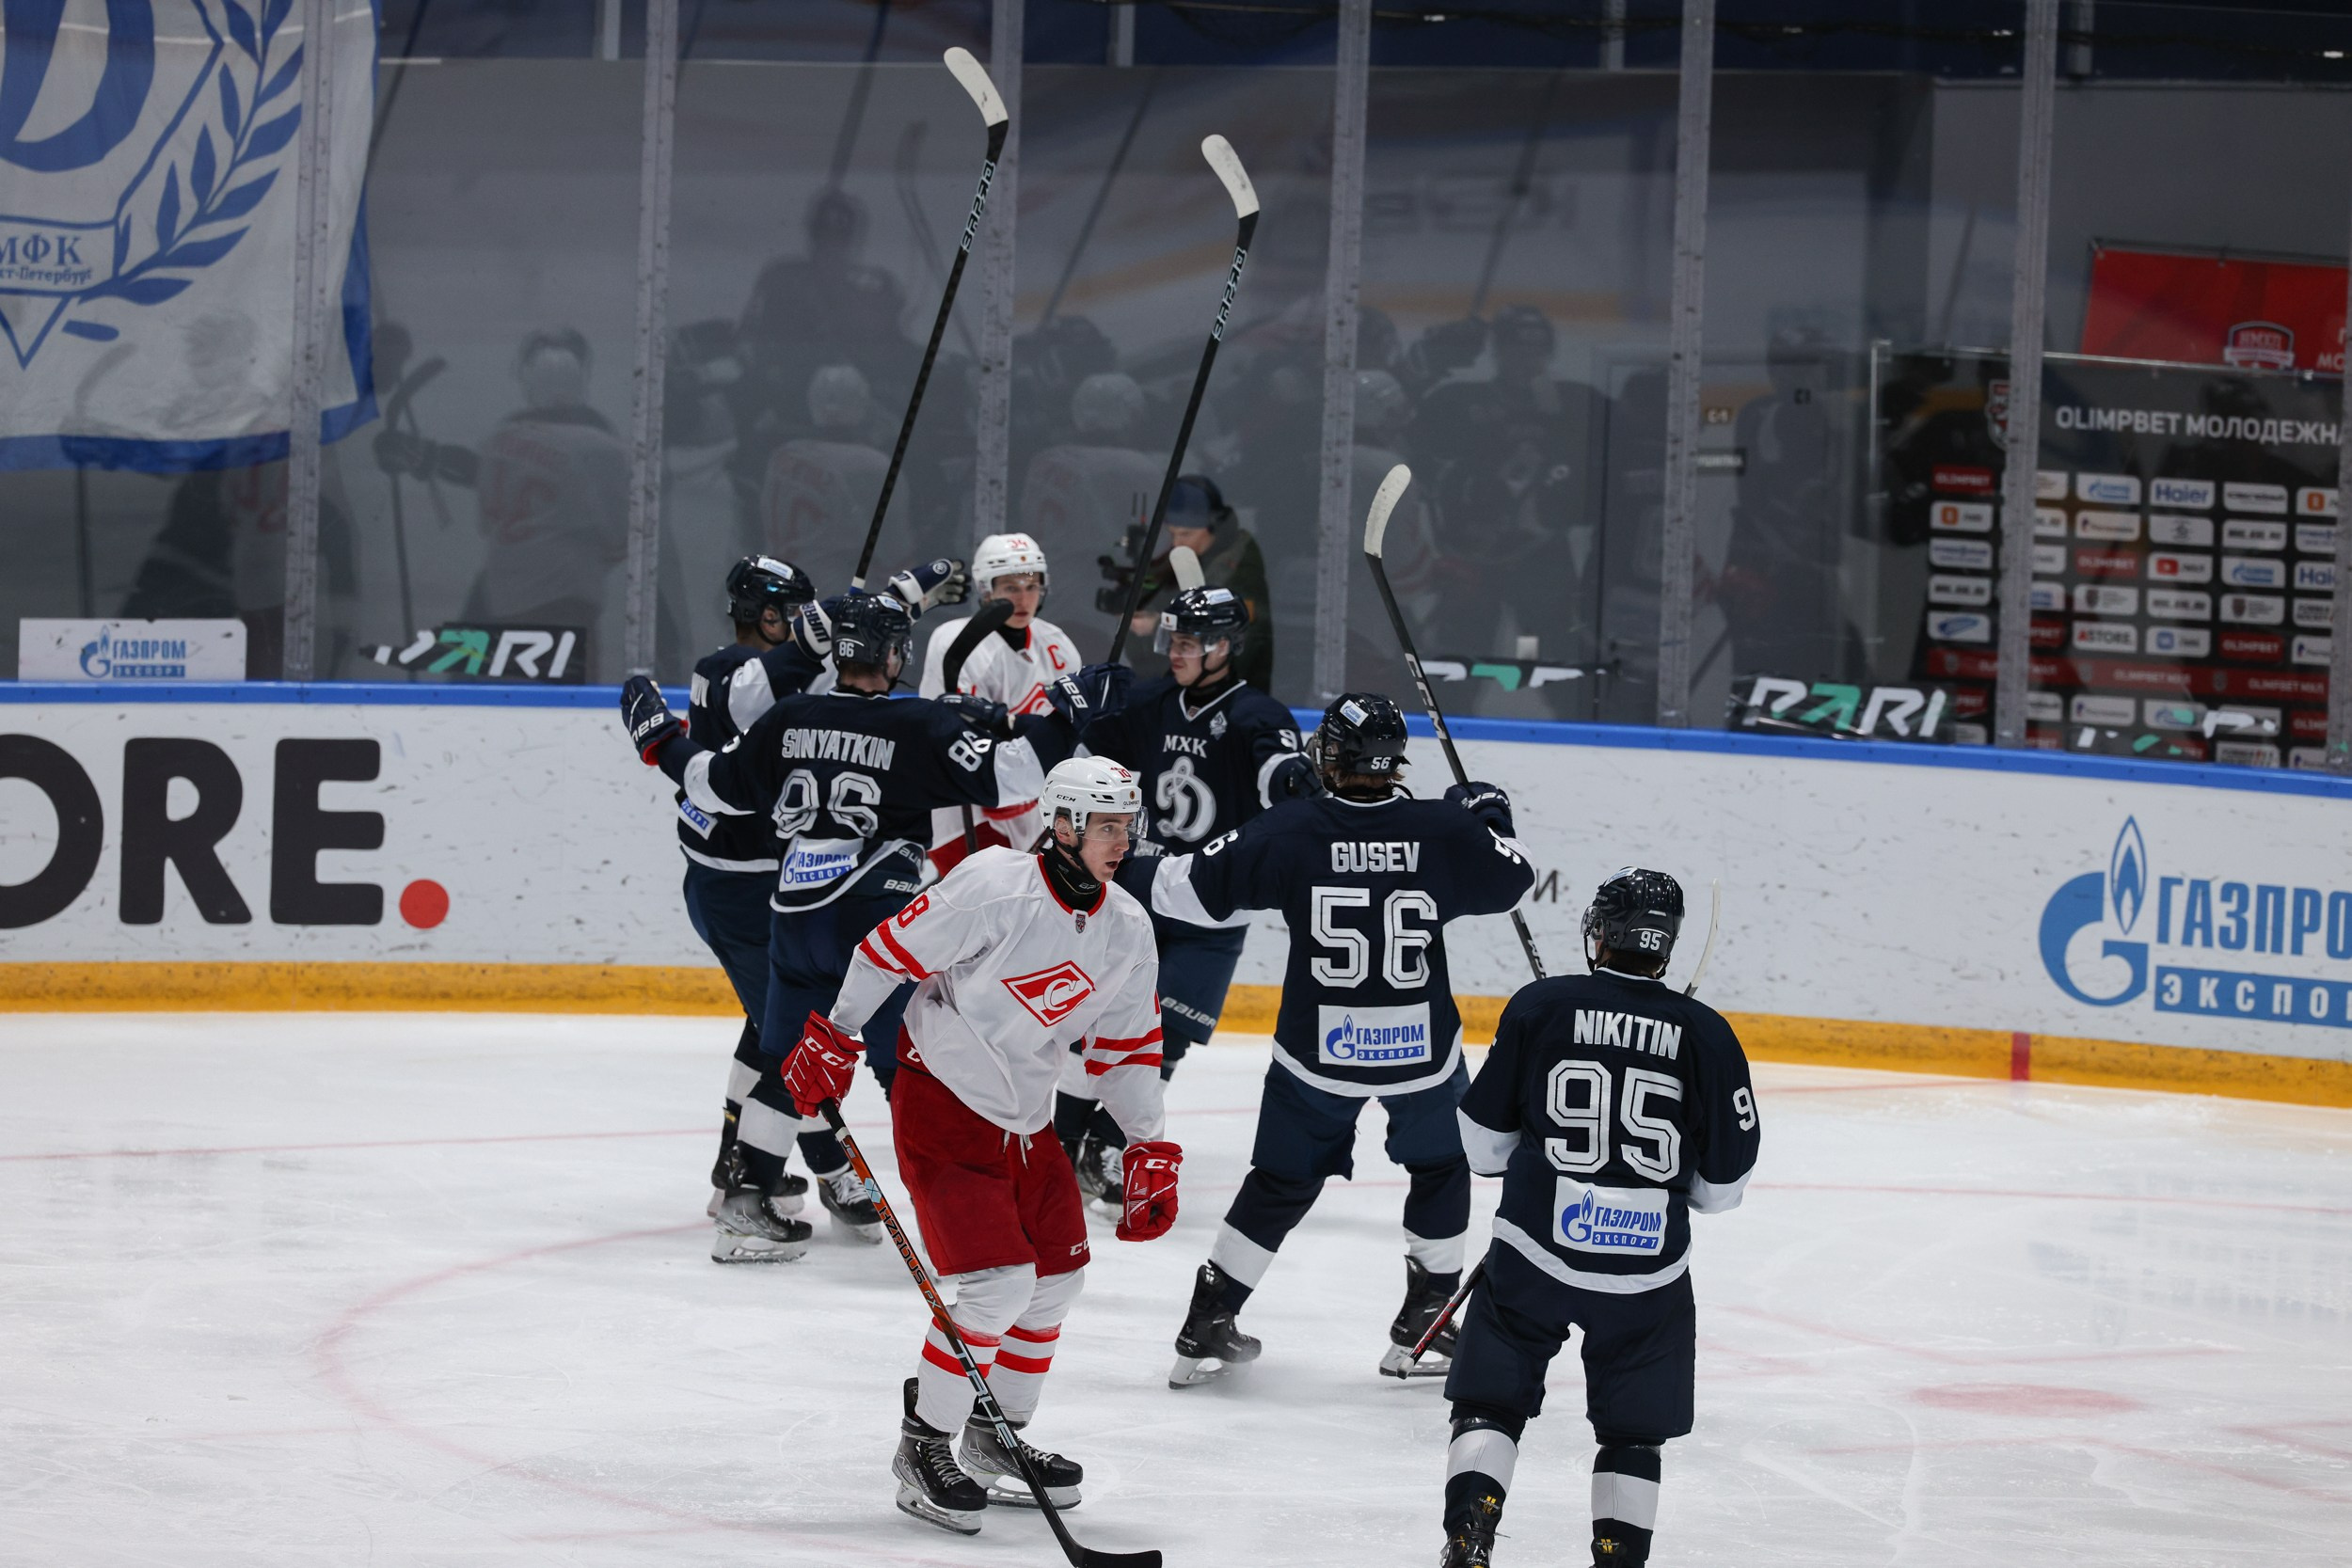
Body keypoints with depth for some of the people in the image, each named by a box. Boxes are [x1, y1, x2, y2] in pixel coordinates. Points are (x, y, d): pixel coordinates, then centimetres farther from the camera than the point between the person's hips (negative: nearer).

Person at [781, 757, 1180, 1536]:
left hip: (1025, 1119, 8)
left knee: (1057, 1278, 12)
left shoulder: (1126, 931, 0)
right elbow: (893, 947, -14)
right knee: (997, 1285, -16)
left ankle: (996, 1439, 30)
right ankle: (922, 1448, -1)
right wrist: (835, 1041, -10)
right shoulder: (993, 888, -22)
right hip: (941, 1101, -8)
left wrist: (1151, 1152, 5)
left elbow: (1128, 1048, 9)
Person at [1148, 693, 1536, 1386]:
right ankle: (1422, 1325, 25)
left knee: (1282, 1183, 16)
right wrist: (1488, 814, 28)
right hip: (1421, 1046, 0)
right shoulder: (1446, 832, -9)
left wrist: (1149, 871, 16)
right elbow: (1513, 879, 10)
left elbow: (1193, 889, -6)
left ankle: (1207, 1327, 14)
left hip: (1316, 1045, 0)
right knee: (1441, 1167, 24)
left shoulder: (1292, 831, -12)